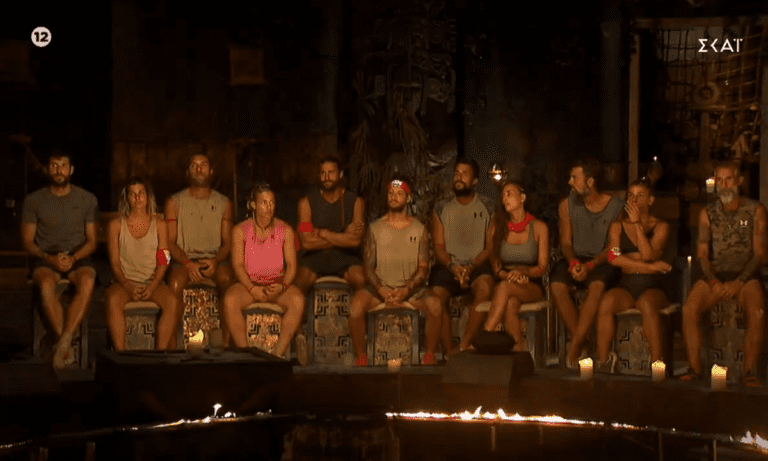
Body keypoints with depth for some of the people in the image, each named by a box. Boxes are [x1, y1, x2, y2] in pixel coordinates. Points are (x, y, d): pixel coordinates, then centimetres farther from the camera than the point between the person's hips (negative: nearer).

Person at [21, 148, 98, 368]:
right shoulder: (33, 200, 5)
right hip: (45, 259, 0)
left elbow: (91, 241, 6)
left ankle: (64, 340, -36)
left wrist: (73, 258, -14)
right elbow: (28, 241, 5)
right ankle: (66, 345, -30)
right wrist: (50, 258, -14)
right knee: (46, 284, -36)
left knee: (87, 282, -36)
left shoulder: (87, 199, 6)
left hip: (78, 258, 0)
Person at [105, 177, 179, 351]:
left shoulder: (159, 224, 8)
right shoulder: (116, 225, 5)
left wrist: (152, 286, -15)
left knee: (172, 302, -30)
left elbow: (163, 262, 3)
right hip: (125, 281, -1)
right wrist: (128, 286, -17)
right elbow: (114, 262, 1)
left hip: (152, 282, 1)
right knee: (113, 300, -35)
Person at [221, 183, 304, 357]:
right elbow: (238, 265, -4)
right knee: (230, 300, -33)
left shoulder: (285, 230, 5)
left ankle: (278, 353, -27)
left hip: (278, 282, 1)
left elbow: (291, 265, 0)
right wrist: (252, 289, -20)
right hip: (249, 283, -1)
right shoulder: (240, 231, 2)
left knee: (298, 300, -32)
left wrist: (282, 286, -20)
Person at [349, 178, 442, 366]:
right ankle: (360, 357, -14)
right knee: (356, 305, -30)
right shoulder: (375, 228, 5)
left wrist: (407, 290, -16)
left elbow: (423, 268, 1)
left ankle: (430, 355, -12)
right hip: (379, 287, 0)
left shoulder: (419, 229, 5)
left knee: (435, 304, -29)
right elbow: (368, 266, 2)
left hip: (411, 287, 0)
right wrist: (382, 290, -16)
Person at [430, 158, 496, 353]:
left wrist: (471, 267, -15)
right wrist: (453, 267, -15)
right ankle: (449, 352, -23)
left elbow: (490, 246, 3)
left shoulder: (487, 208, 9)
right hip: (448, 265, 1)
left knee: (485, 286, -35)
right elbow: (439, 246, 6)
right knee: (437, 295, -29)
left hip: (477, 264, -1)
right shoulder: (441, 209, 12)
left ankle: (464, 346, -30)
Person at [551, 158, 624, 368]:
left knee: (597, 285, -37)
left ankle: (574, 347, -32)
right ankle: (580, 343, -20)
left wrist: (590, 265, -22)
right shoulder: (567, 205, 5)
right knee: (557, 285, -30)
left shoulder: (616, 207, -4)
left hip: (601, 262, -3)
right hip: (575, 259, 3)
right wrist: (573, 262, -17)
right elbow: (565, 242, 5)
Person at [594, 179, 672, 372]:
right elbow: (613, 257, -1)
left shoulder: (660, 226, 9)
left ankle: (657, 362, -31)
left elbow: (648, 254, -9)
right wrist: (650, 266, -7)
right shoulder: (617, 226, 16)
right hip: (626, 286, 2)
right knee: (606, 301, -32)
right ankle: (603, 360, -24)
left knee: (646, 304, -37)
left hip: (652, 286, -2)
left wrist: (637, 224, -6)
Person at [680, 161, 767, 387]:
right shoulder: (707, 213, 10)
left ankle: (750, 371, -25)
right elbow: (702, 254, 5)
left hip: (745, 275, -2)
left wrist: (738, 283, -15)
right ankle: (694, 368, -20)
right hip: (714, 274, 2)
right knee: (689, 309, -26)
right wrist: (714, 282, -13)